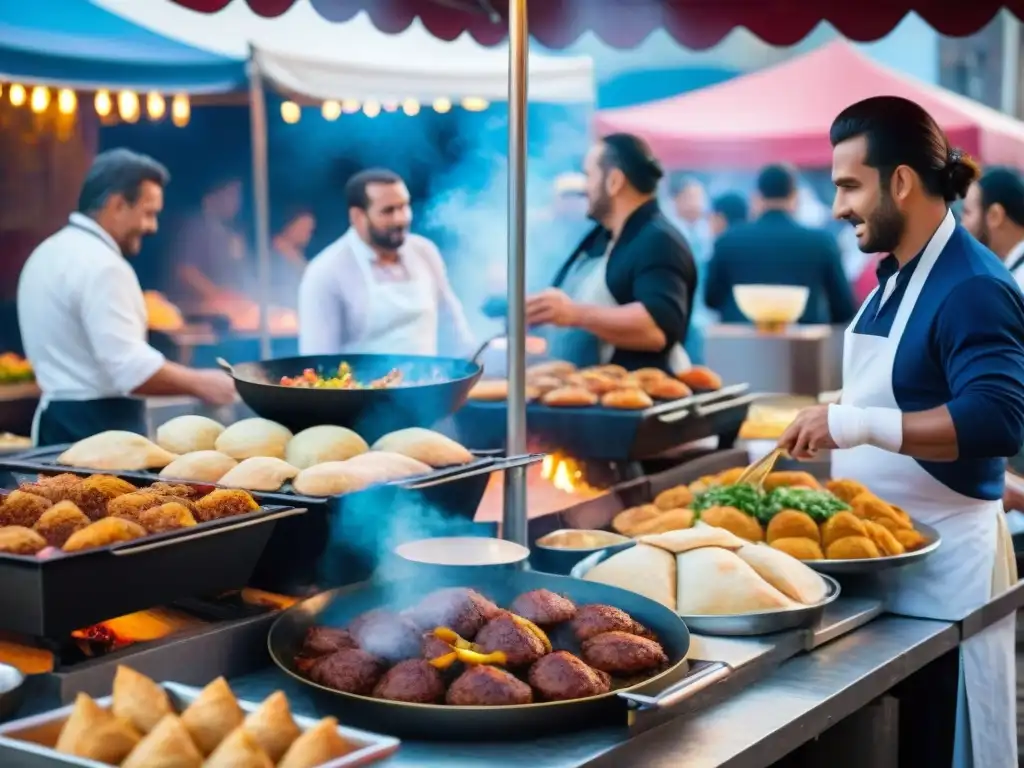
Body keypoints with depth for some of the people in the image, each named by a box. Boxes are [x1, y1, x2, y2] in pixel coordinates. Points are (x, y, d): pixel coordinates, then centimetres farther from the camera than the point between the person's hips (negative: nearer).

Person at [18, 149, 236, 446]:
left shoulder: (48, 254, 14)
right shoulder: (101, 265, -18)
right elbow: (131, 369, -24)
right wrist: (200, 384, -13)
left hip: (57, 420, 10)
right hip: (100, 425, -10)